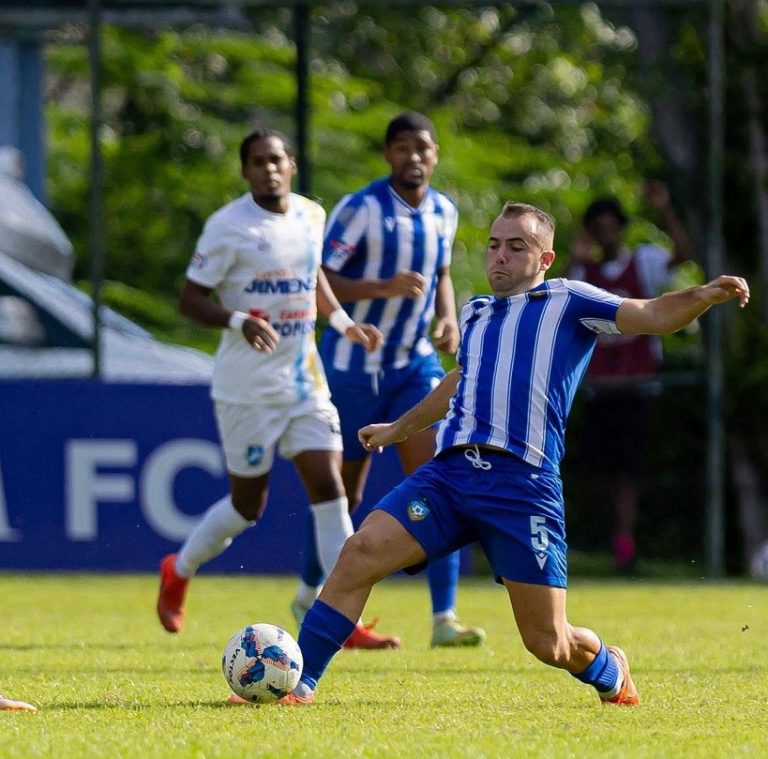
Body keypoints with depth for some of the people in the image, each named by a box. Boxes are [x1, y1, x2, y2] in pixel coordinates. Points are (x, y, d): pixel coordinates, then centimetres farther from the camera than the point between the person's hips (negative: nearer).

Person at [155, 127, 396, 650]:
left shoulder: (311, 216, 7)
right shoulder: (228, 226, -11)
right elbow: (190, 300, -10)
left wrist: (342, 321, 11)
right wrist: (239, 321, -27)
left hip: (305, 381, 5)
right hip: (248, 386, -5)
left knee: (328, 485, -7)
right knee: (248, 503, 3)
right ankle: (179, 572, 32)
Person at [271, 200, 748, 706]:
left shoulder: (569, 302, 9)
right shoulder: (476, 312, 26)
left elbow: (653, 316, 0)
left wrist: (706, 295, -20)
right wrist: (400, 429, 57)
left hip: (523, 484, -5)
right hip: (450, 473, 5)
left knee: (550, 644, -4)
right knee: (361, 552, -18)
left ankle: (608, 670, 32)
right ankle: (298, 684, -11)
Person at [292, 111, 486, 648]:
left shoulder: (443, 212, 4)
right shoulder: (360, 209, -15)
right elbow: (320, 282, -17)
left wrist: (448, 320, 2)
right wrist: (384, 287, -30)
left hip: (416, 364, 4)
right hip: (354, 367, -4)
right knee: (344, 491, 8)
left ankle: (444, 618, -16)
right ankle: (310, 594, 33)